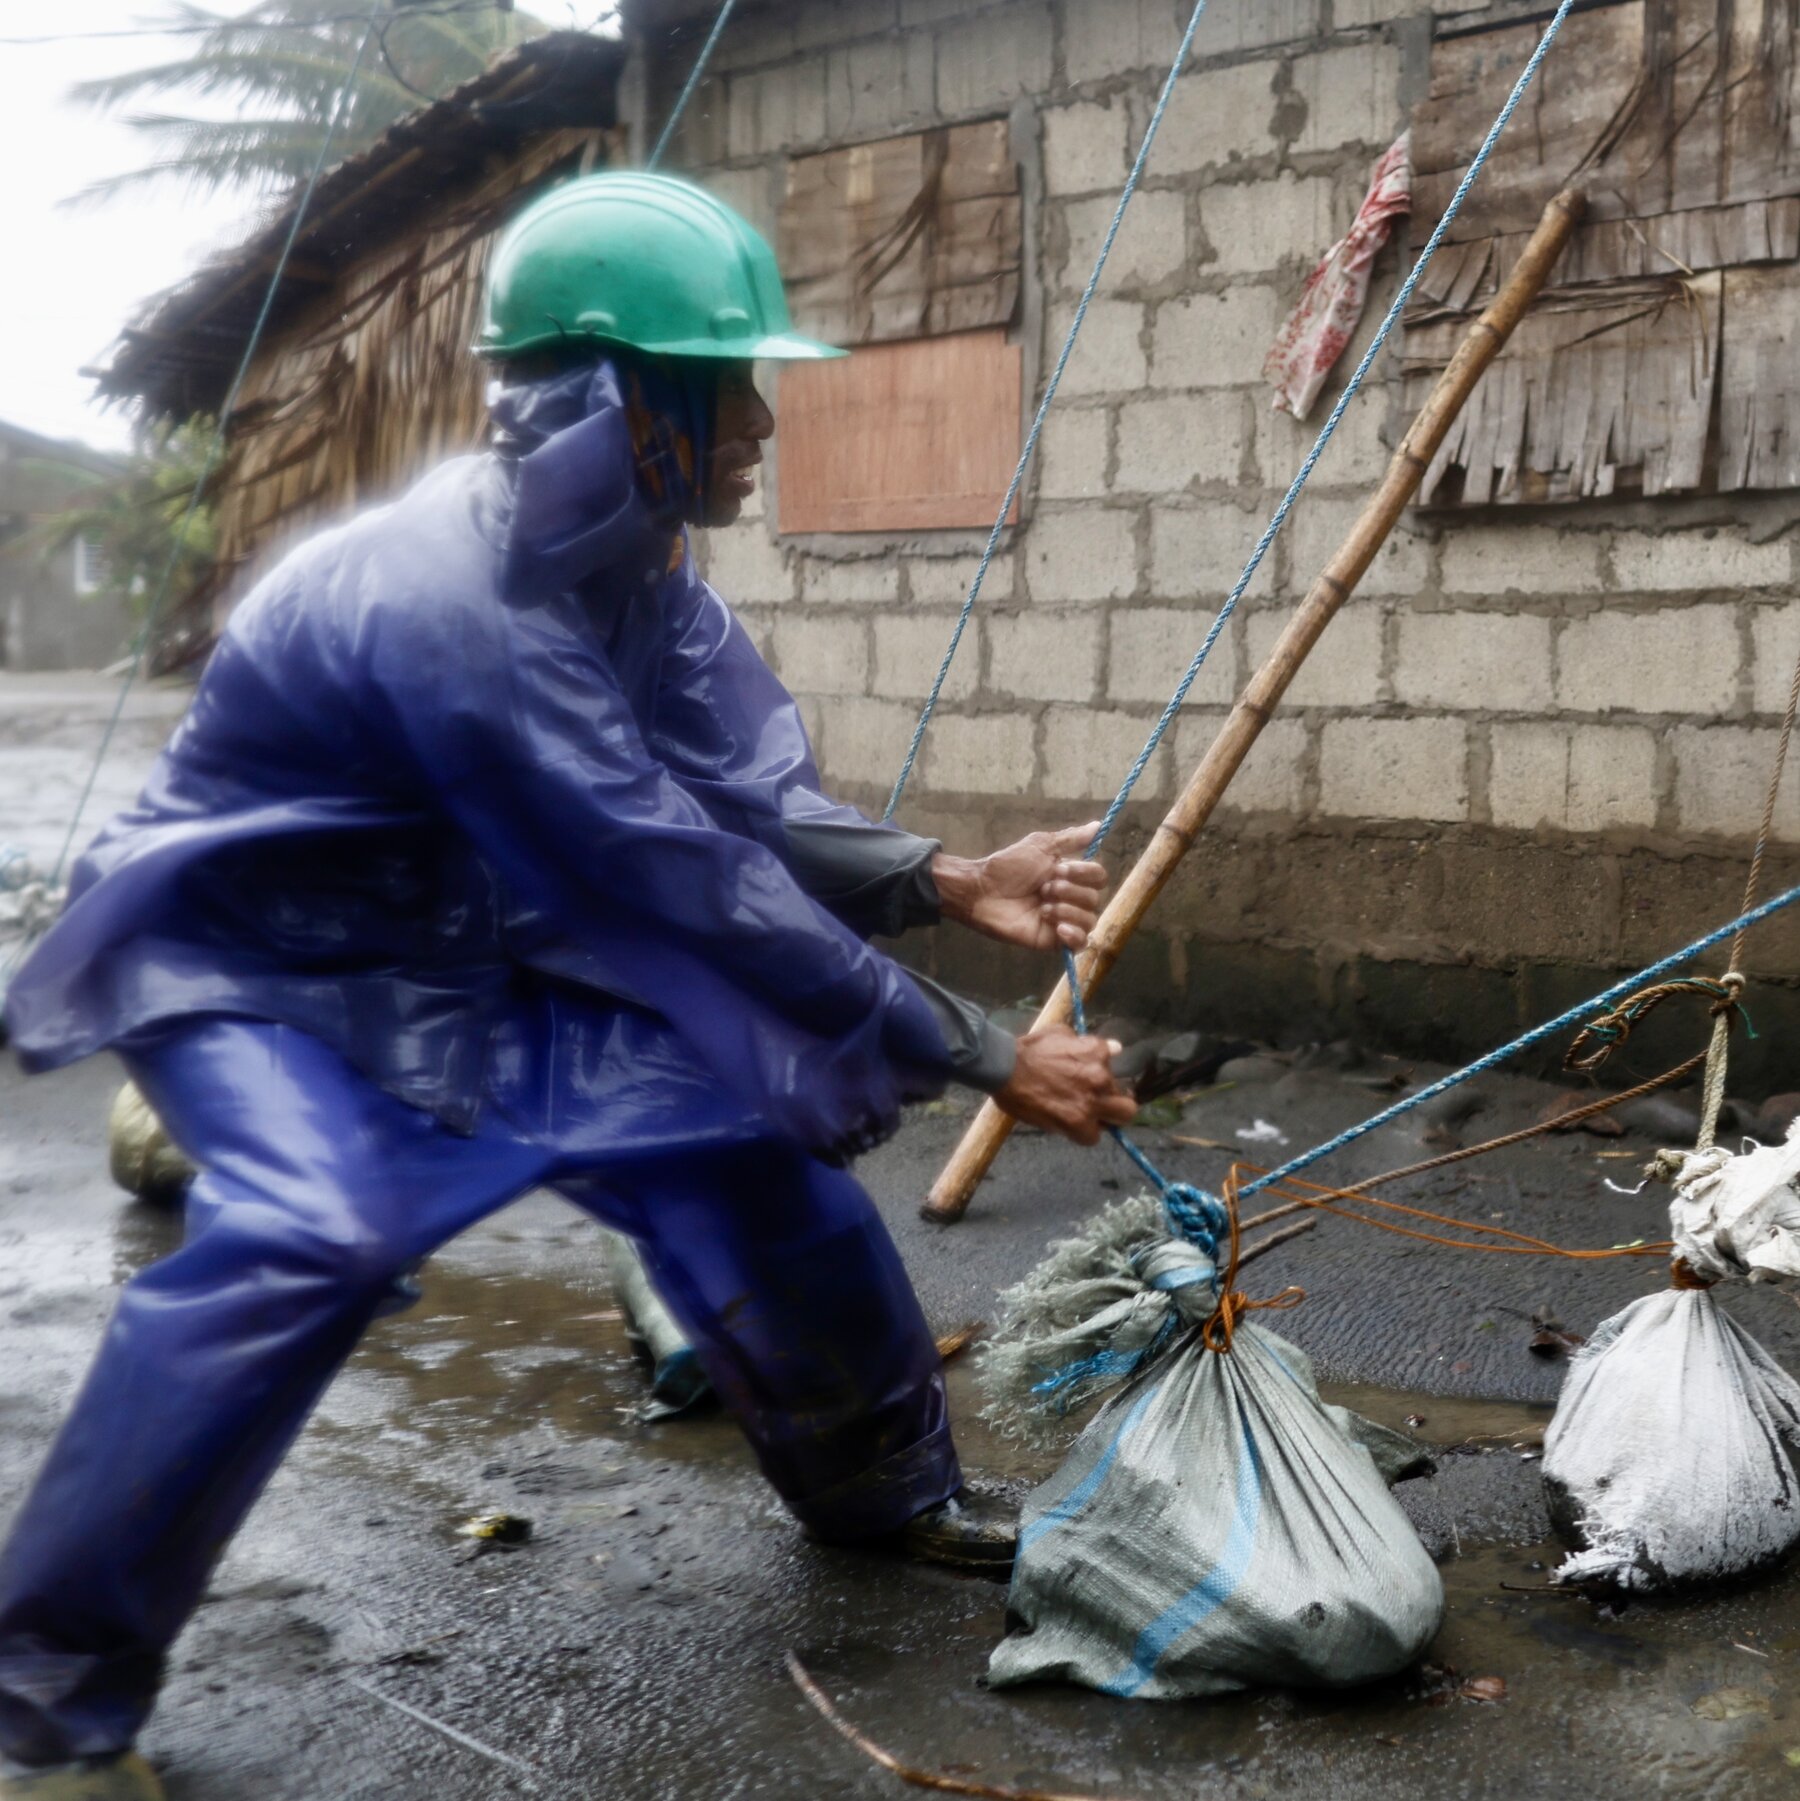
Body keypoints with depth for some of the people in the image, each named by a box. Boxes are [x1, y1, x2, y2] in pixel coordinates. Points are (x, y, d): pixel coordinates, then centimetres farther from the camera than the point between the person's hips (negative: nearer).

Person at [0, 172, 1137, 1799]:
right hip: (243, 962, -7)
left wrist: (947, 884, -20)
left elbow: (752, 807, -3)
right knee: (317, 1229, -34)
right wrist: (983, 1057, -29)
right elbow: (698, 891, -35)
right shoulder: (443, 605, -36)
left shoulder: (641, 573, -7)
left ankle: (883, 1488, 24)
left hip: (465, 954, 8)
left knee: (737, 1137, 1)